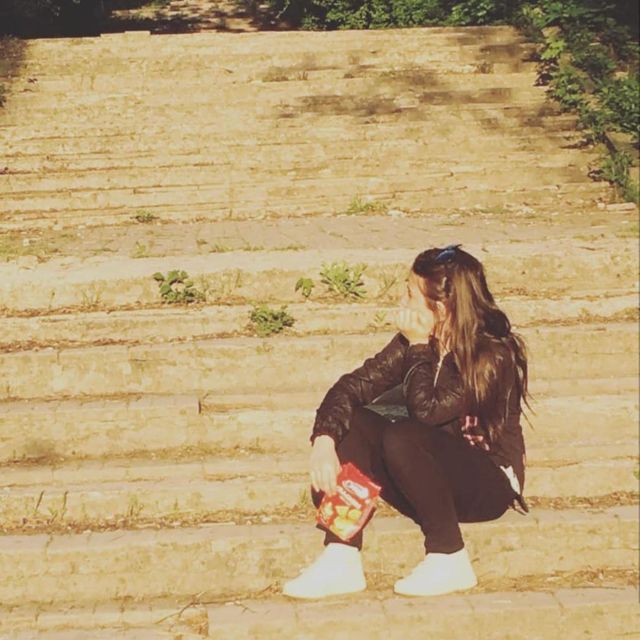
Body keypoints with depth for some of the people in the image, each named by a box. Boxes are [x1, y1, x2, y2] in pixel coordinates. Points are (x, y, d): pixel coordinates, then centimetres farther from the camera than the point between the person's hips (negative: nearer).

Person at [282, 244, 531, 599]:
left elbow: (426, 410, -30)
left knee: (402, 438, -32)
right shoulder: (415, 341, -1)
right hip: (431, 484, 7)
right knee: (351, 420, -15)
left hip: (488, 485, -7)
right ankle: (341, 561, -22)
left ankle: (449, 561, -16)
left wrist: (419, 347, -19)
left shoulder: (494, 353, -20)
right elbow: (354, 384, -10)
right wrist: (324, 439, -25)